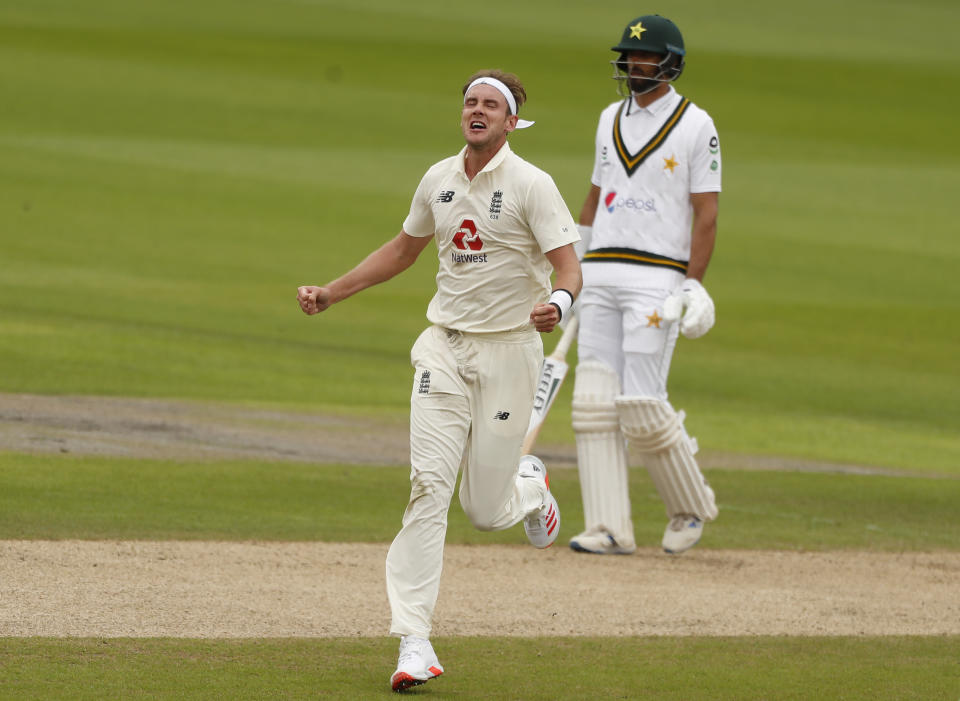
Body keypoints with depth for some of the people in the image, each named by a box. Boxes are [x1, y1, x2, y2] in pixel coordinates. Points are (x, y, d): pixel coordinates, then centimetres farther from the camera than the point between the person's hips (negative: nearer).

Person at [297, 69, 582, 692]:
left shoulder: (531, 185, -10)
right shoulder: (439, 179, 8)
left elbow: (569, 267, -17)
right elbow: (404, 250, 24)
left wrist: (557, 304, -40)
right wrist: (331, 293, 20)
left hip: (508, 352, -4)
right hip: (444, 349, 4)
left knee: (486, 511, 0)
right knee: (429, 485, -13)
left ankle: (530, 487, 40)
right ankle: (414, 645, -17)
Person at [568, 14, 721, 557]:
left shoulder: (696, 126, -4)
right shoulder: (612, 120, 15)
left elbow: (707, 214, -7)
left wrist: (694, 288, -14)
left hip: (658, 280, -6)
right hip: (601, 278, 6)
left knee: (642, 406, -10)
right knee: (595, 401, -3)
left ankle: (692, 506, 13)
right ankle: (611, 529, -3)